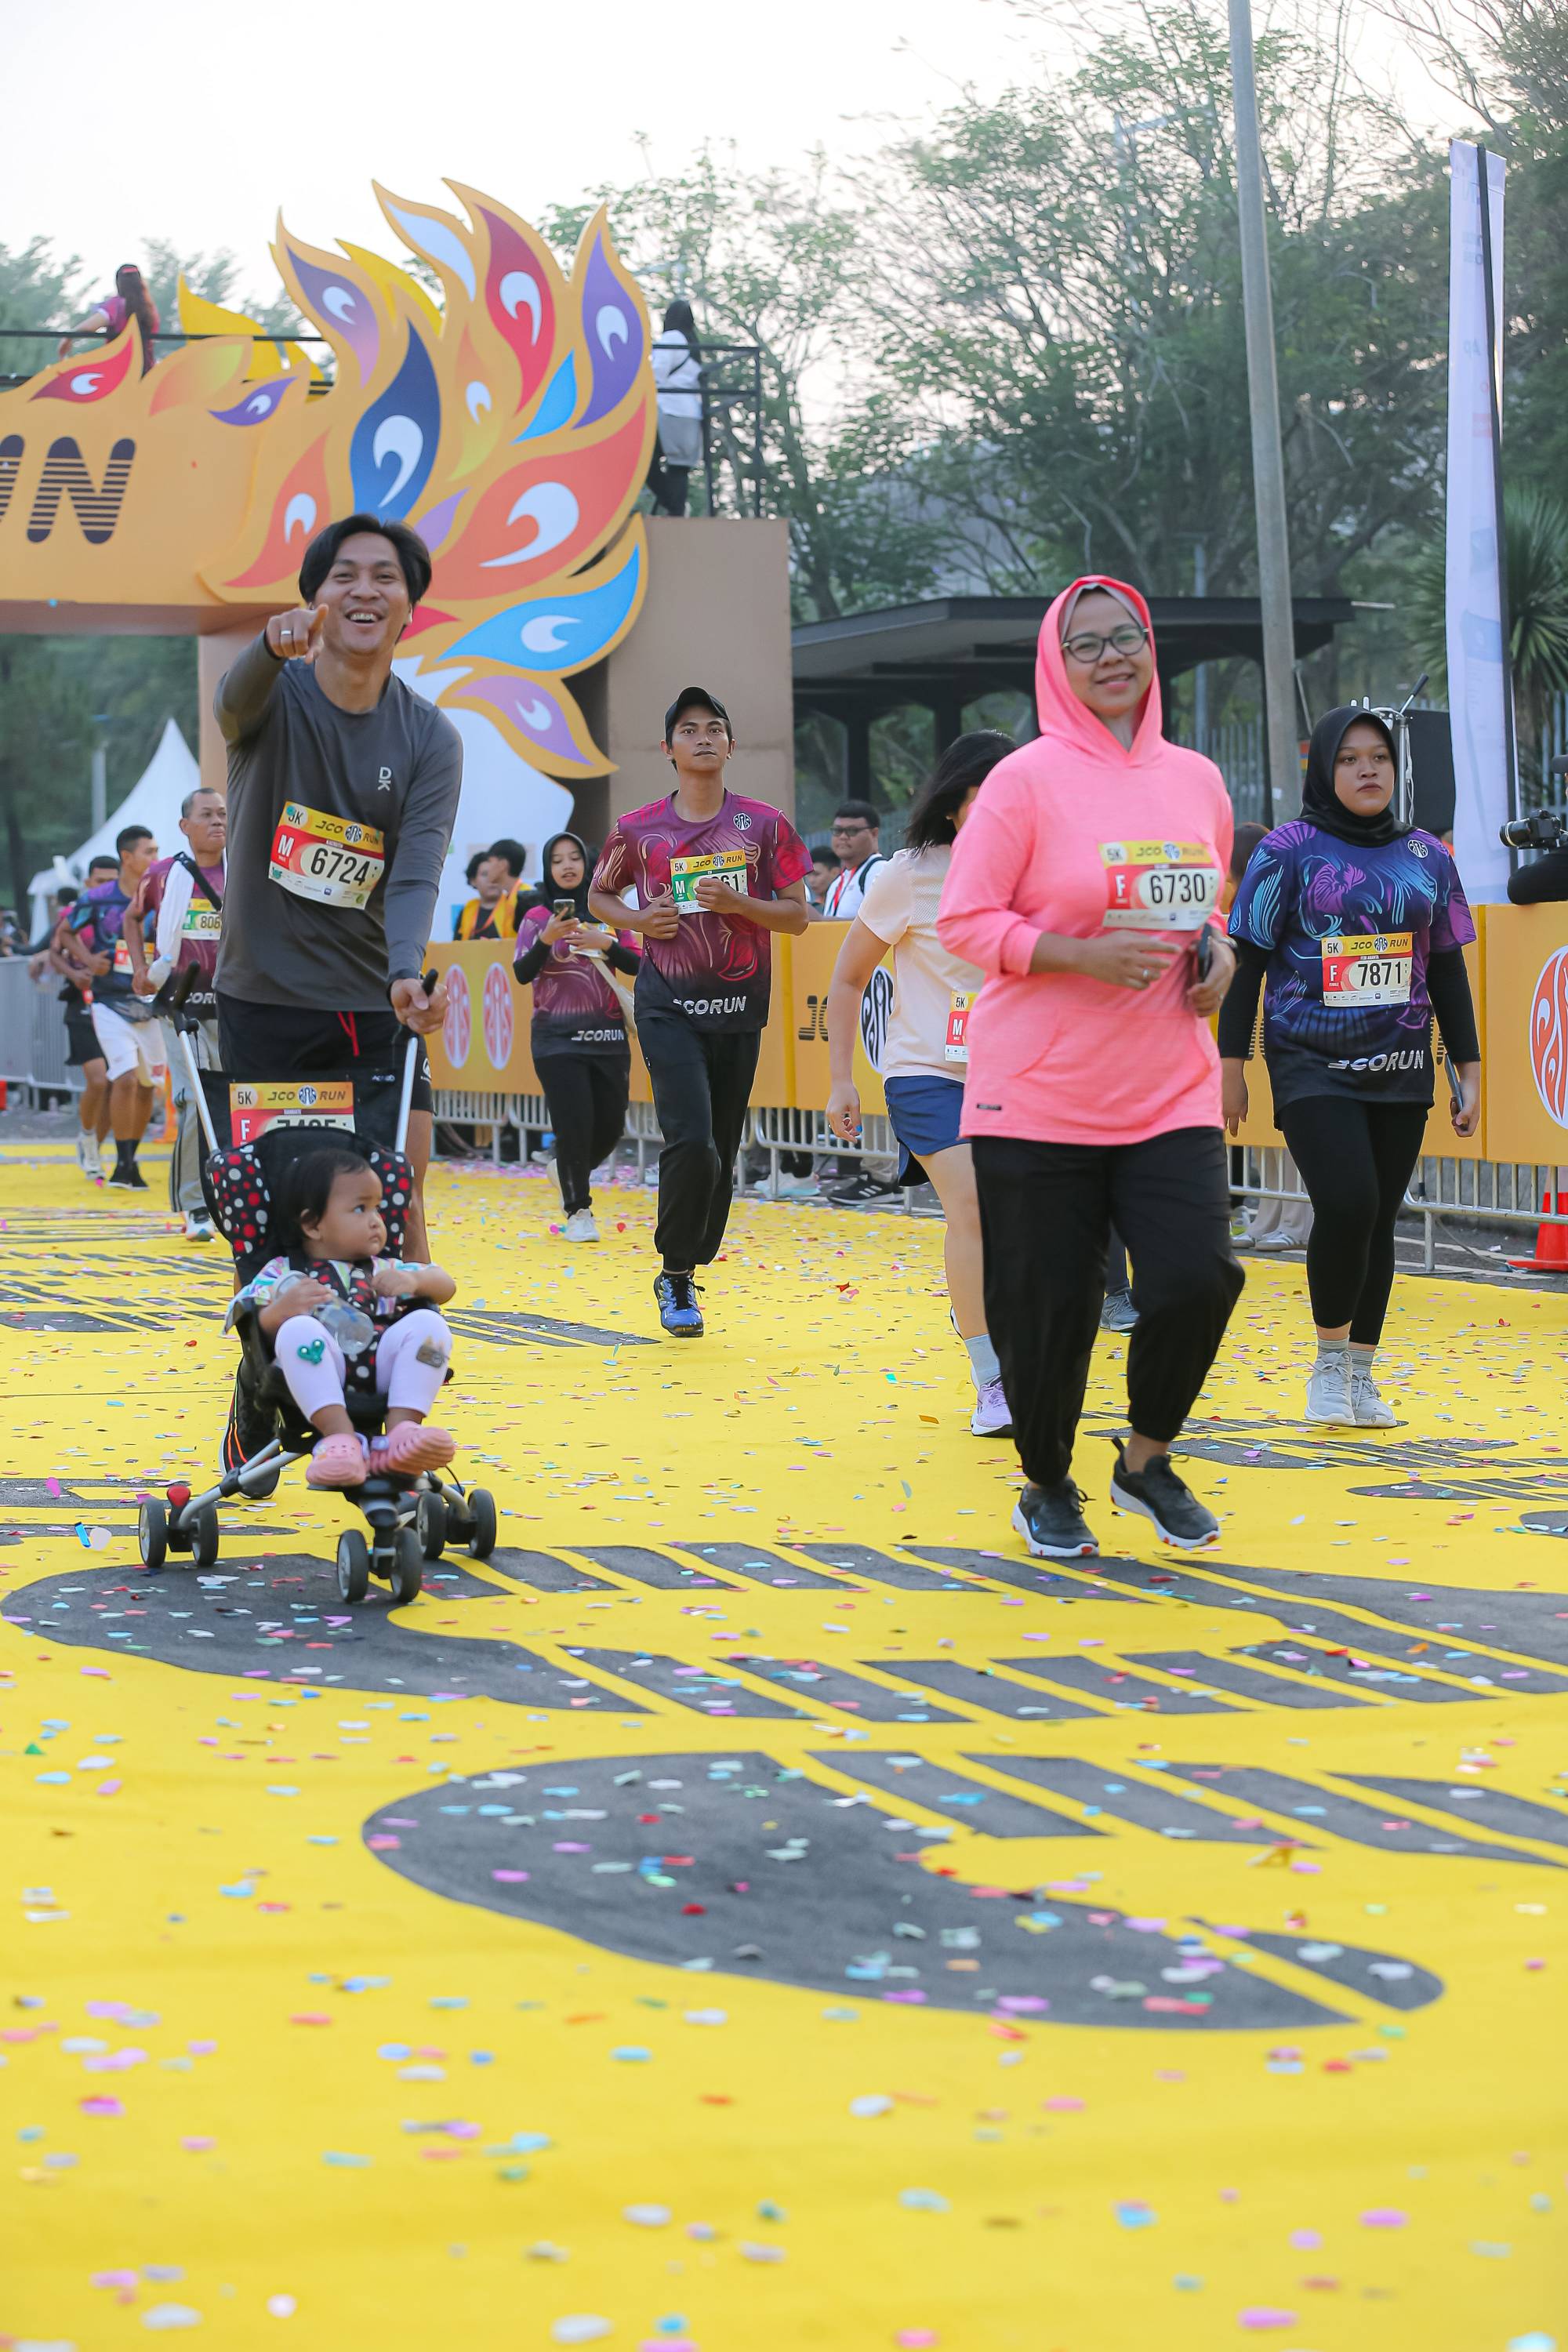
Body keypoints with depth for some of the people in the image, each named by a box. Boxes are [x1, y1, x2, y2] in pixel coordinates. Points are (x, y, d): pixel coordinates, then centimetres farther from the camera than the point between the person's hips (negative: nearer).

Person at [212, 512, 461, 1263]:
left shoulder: (431, 738, 1)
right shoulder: (275, 696, -3)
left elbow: (416, 875, -11)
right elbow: (236, 699, -29)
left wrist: (405, 974, -31)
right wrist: (277, 645, -54)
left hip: (374, 1007, 1)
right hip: (261, 999, -1)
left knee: (399, 1206, -5)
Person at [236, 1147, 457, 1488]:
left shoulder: (383, 1270, 32)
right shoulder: (282, 1273, 20)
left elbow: (445, 1286, 28)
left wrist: (415, 1281, 5)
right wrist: (279, 1312, -17)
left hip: (382, 1369, 3)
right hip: (323, 1372, -3)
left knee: (429, 1323, -20)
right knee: (297, 1328, -33)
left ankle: (402, 1427, -29)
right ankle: (340, 1434, -39)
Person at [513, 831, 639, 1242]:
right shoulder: (536, 919, 2)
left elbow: (635, 966, 3)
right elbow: (522, 974, -7)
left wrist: (605, 944, -14)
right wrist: (546, 940, -23)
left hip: (608, 1035, 3)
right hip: (557, 1037, -3)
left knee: (610, 1126, 3)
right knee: (574, 1125, -9)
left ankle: (572, 1174, 33)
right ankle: (578, 1210, 6)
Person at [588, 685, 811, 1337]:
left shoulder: (764, 825, 2)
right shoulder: (637, 830, 2)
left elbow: (797, 916, 3)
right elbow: (599, 896, 18)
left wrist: (738, 904, -14)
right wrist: (639, 919, -3)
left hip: (739, 1007, 2)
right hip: (669, 1007, -2)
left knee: (722, 1154, 6)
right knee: (691, 1143, -17)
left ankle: (687, 1272, 24)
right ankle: (675, 1276, 0)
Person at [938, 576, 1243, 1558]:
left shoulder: (1197, 779, 9)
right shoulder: (1029, 779, -6)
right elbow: (965, 921, -7)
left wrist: (1218, 952, 1)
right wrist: (1083, 955, -19)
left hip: (1170, 1095, 4)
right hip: (1038, 1098, -4)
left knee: (1198, 1277, -11)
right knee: (1050, 1306, 2)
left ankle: (1147, 1460, 16)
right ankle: (1048, 1487, 27)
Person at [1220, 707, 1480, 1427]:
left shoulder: (1427, 857, 8)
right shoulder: (1289, 850, -3)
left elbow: (1448, 970, 13)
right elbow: (1248, 961, -2)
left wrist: (1469, 1069, 10)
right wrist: (1230, 1063, -4)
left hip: (1400, 1070, 4)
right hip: (1313, 1065, -4)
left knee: (1378, 1220, 4)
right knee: (1347, 1204, -18)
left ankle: (1361, 1375, 15)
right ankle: (1328, 1362, 0)